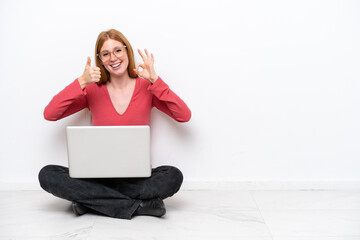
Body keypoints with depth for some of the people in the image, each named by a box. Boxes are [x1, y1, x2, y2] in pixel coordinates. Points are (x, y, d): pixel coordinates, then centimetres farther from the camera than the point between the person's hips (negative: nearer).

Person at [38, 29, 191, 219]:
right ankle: (138, 206, -25)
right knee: (47, 175, -24)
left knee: (173, 176, -31)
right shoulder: (93, 91, 5)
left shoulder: (146, 87, 3)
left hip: (136, 177, -1)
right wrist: (81, 82, -13)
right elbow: (49, 114, -5)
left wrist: (155, 81, -15)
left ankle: (90, 199, -21)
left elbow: (184, 116, -10)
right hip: (99, 174, 2)